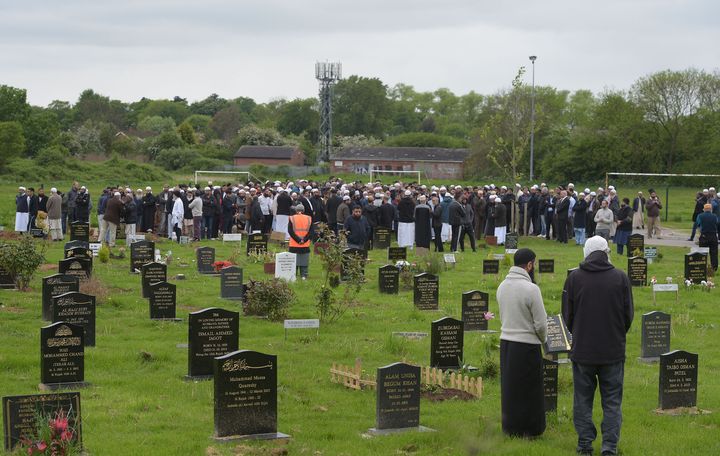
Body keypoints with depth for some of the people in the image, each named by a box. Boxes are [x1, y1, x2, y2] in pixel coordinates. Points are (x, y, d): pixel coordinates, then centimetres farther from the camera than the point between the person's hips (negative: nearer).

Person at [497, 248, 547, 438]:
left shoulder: (503, 286, 4)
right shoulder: (531, 289, -18)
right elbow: (541, 323, -15)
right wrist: (542, 339, 4)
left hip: (506, 341, 7)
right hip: (527, 344, -7)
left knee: (509, 387, 15)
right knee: (529, 389, 3)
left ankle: (510, 427, 22)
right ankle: (529, 429, 9)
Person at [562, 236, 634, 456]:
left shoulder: (574, 278, -4)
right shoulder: (620, 278, -4)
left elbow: (567, 315, 4)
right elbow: (628, 314, 3)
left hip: (582, 349, 0)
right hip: (613, 351, 0)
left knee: (583, 399, 10)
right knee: (612, 400, 6)